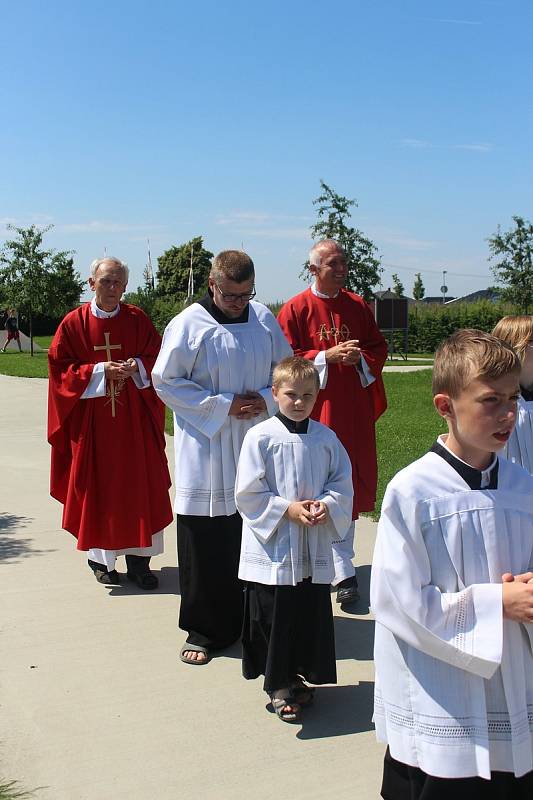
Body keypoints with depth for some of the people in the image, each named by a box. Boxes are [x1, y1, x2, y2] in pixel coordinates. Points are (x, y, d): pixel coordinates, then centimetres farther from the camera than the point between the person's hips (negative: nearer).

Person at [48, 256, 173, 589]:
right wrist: (99, 371, -16)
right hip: (91, 419, -1)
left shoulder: (138, 319, 2)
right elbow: (60, 367, -3)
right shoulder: (74, 323, -2)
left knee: (139, 485, 1)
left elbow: (157, 358, 6)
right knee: (97, 487, 4)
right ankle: (100, 558, 18)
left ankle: (138, 558, 10)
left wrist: (136, 367, -14)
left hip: (134, 419, 1)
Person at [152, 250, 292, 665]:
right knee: (207, 543, 0)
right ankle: (206, 630, 14)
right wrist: (224, 405, -13)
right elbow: (166, 380, -8)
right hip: (205, 449, -4)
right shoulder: (188, 324, -8)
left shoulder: (264, 318, 5)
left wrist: (268, 398, -7)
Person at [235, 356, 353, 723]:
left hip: (315, 551, 4)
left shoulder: (326, 438, 4)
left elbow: (343, 484, 8)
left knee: (312, 616, 12)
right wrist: (287, 509, -16)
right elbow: (248, 493, -9)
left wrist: (326, 506, -11)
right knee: (273, 619, 4)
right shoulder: (260, 437, -8)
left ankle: (298, 676, 31)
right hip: (273, 548, -3)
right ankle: (278, 686, 21)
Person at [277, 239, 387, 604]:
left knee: (352, 482, 10)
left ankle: (340, 557, 27)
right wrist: (328, 356, -18)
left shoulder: (358, 306, 9)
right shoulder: (296, 309, -3)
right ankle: (344, 572, -2)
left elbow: (379, 348, 12)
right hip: (318, 408, -4)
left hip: (354, 409, 5)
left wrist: (359, 358, -9)